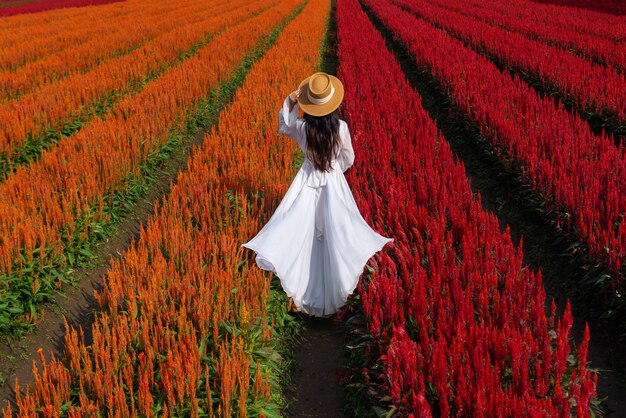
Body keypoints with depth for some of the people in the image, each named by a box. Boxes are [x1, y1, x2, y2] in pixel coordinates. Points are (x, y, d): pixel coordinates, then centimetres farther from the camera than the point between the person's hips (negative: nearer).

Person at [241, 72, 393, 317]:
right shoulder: (341, 127, -18)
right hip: (334, 181, 0)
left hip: (307, 180, 0)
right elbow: (348, 159, -3)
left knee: (301, 230, 13)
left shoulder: (302, 127, -18)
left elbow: (283, 128, 7)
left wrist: (289, 103, -7)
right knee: (336, 230, 10)